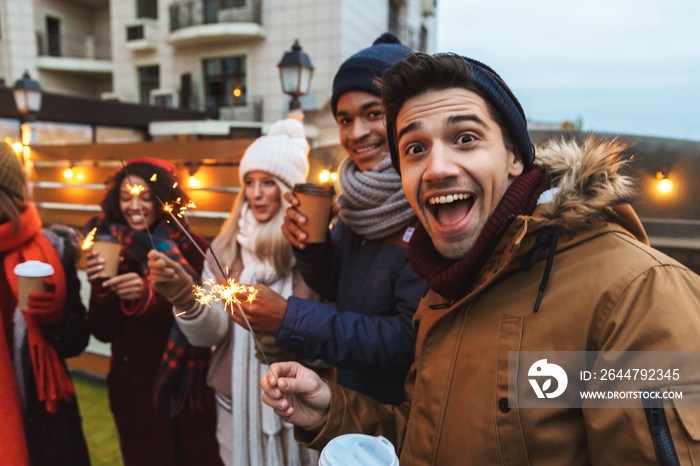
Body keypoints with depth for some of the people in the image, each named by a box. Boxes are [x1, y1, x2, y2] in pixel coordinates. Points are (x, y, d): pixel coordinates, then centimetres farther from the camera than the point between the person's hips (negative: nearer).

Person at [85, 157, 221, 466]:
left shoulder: (191, 247, -12)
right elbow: (103, 333, -4)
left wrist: (148, 297, -33)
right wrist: (101, 288, -22)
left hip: (187, 389, -2)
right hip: (132, 391, 2)